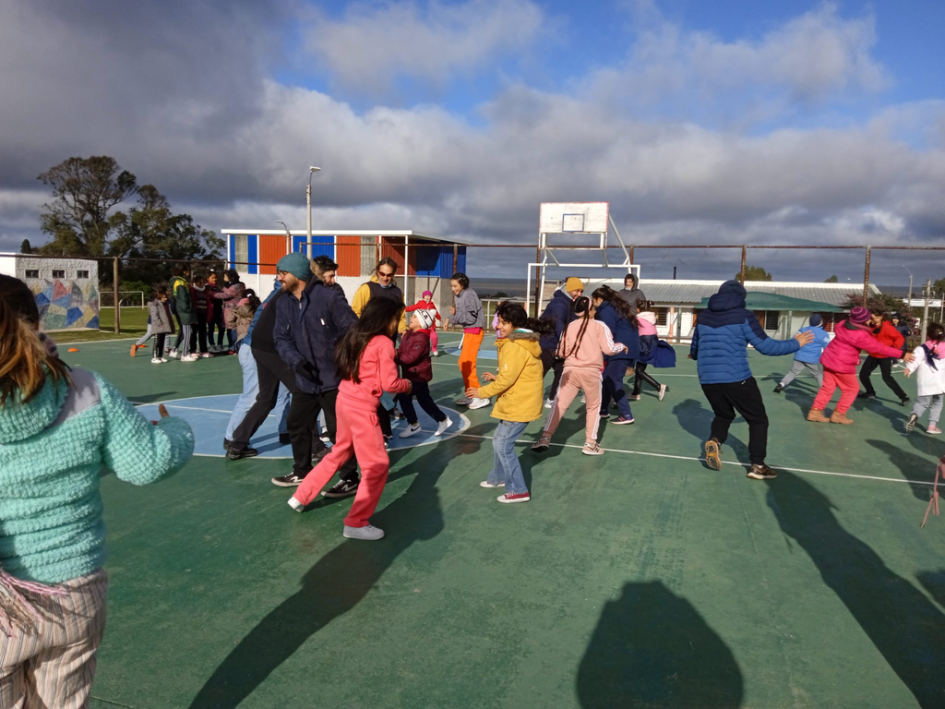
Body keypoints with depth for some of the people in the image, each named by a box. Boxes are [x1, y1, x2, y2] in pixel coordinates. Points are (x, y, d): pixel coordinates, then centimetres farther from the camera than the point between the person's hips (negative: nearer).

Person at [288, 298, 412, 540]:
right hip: (362, 408, -9)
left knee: (338, 454, 27)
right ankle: (356, 523, 9)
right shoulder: (384, 343, -13)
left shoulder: (356, 335, 9)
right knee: (378, 465, 3)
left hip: (345, 400, 9)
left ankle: (300, 497, 37)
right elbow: (390, 384, -14)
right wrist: (407, 384, 7)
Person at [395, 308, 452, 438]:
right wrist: (395, 353, -13)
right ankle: (443, 420, 28)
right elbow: (403, 351, 9)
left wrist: (394, 357, -27)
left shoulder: (421, 338, -24)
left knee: (403, 396, -9)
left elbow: (410, 357, -29)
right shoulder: (409, 334, 7)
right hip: (412, 374, 10)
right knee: (424, 399, 16)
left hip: (419, 374, -10)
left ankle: (413, 424, 5)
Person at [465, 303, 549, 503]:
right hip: (519, 402, 10)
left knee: (503, 444, -3)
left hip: (520, 404, -10)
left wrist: (481, 392, -11)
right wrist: (497, 377, 11)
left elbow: (507, 380, -22)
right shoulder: (526, 341, 11)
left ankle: (518, 490, 4)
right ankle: (499, 477, 37)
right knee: (499, 439, 20)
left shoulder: (515, 346, -21)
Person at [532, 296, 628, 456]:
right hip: (591, 372, -2)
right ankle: (590, 444, 17)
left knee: (559, 405, 4)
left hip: (570, 370, 2)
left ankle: (545, 438, -5)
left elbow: (562, 353, 8)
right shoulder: (600, 326, -2)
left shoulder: (569, 327, 7)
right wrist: (622, 346, 11)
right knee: (593, 407, 15)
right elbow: (609, 349, -8)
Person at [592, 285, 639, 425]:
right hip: (628, 348, 10)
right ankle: (603, 410, 21)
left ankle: (626, 416, -2)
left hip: (620, 350, -10)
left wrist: (603, 355, -10)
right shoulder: (617, 307, 21)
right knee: (607, 379, 15)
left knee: (613, 382, -5)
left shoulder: (606, 310, -9)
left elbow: (609, 334, -16)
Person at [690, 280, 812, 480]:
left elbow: (694, 349, 21)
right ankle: (757, 465, 6)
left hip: (707, 379, 5)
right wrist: (796, 344, 9)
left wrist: (695, 356, 46)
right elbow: (766, 346, -6)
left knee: (723, 414, 27)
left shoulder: (704, 316, 10)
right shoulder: (744, 316, -4)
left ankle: (714, 441, -2)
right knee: (758, 419, 12)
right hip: (736, 378, -5)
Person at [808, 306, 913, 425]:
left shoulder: (843, 324, -1)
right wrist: (902, 354, -10)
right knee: (852, 389, 11)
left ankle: (815, 411, 8)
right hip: (842, 365, -7)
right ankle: (838, 414, 13)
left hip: (829, 359, 7)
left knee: (828, 387, 12)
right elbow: (879, 348, -17)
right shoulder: (861, 336, -22)